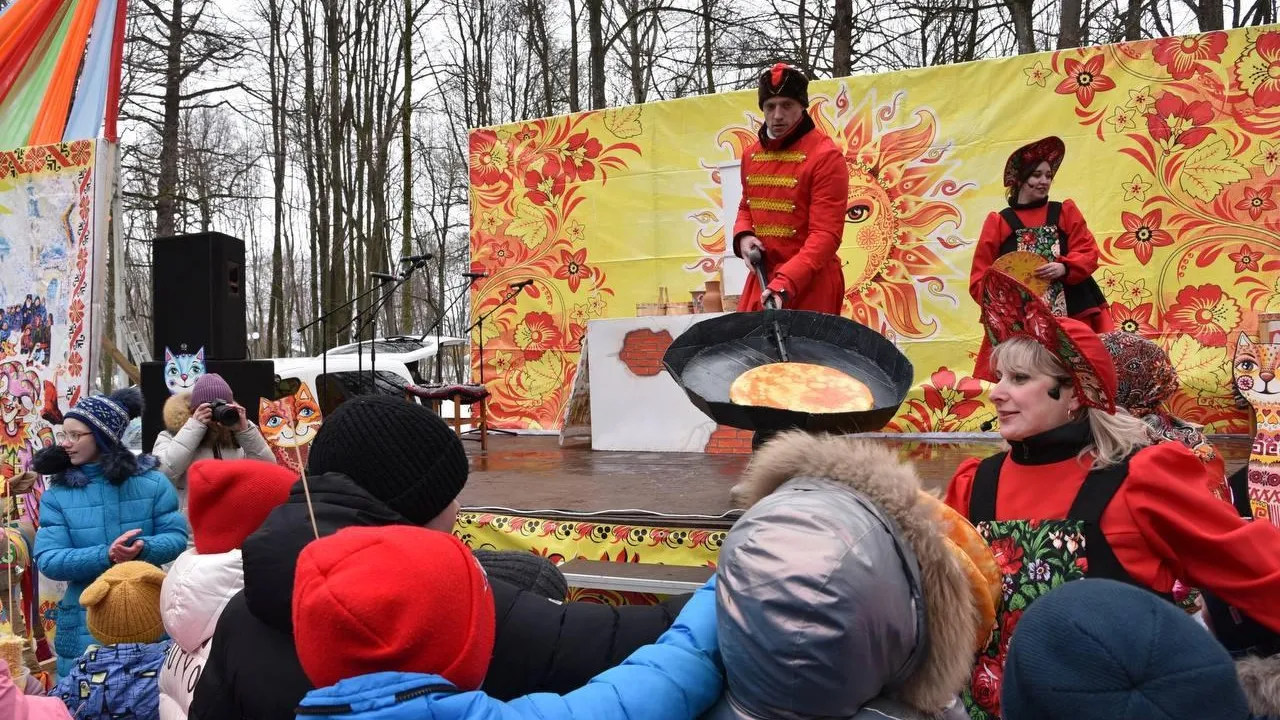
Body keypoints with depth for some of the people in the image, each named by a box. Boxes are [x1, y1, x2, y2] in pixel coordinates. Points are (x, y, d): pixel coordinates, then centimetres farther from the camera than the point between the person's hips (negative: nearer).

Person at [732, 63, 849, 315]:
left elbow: (826, 234, -18)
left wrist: (786, 283, -28)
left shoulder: (825, 155, -12)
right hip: (761, 279, 6)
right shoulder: (751, 154, 10)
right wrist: (743, 236, 1)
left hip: (810, 284, -6)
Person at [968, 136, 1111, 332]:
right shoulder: (999, 222, 6)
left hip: (1072, 314, 2)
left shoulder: (1066, 212, 12)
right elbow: (980, 278, 3)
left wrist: (1064, 268, -17)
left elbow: (1089, 253, 3)